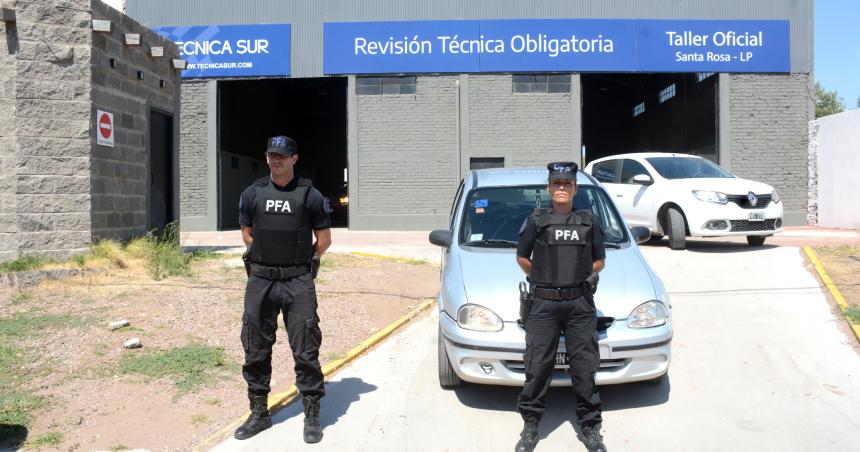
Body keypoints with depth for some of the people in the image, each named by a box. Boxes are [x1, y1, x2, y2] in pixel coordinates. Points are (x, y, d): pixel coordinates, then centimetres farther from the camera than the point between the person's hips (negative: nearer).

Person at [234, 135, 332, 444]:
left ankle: (312, 416, 11)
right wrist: (267, 257, 12)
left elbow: (324, 239, 6)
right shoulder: (253, 194, 9)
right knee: (256, 350, 9)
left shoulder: (310, 195, 0)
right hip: (260, 280, 3)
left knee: (305, 350, -1)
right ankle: (259, 413, 24)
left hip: (298, 283, -3)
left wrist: (301, 260, 9)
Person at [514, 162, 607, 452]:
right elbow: (522, 258, 12)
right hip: (543, 304, -1)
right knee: (538, 366, 1)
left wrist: (582, 277, 7)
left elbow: (599, 260, 17)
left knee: (585, 367, 5)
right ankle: (530, 425, 14)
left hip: (581, 304, 2)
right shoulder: (536, 221, 5)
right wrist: (542, 278, 7)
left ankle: (590, 427, 18)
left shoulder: (588, 222, 11)